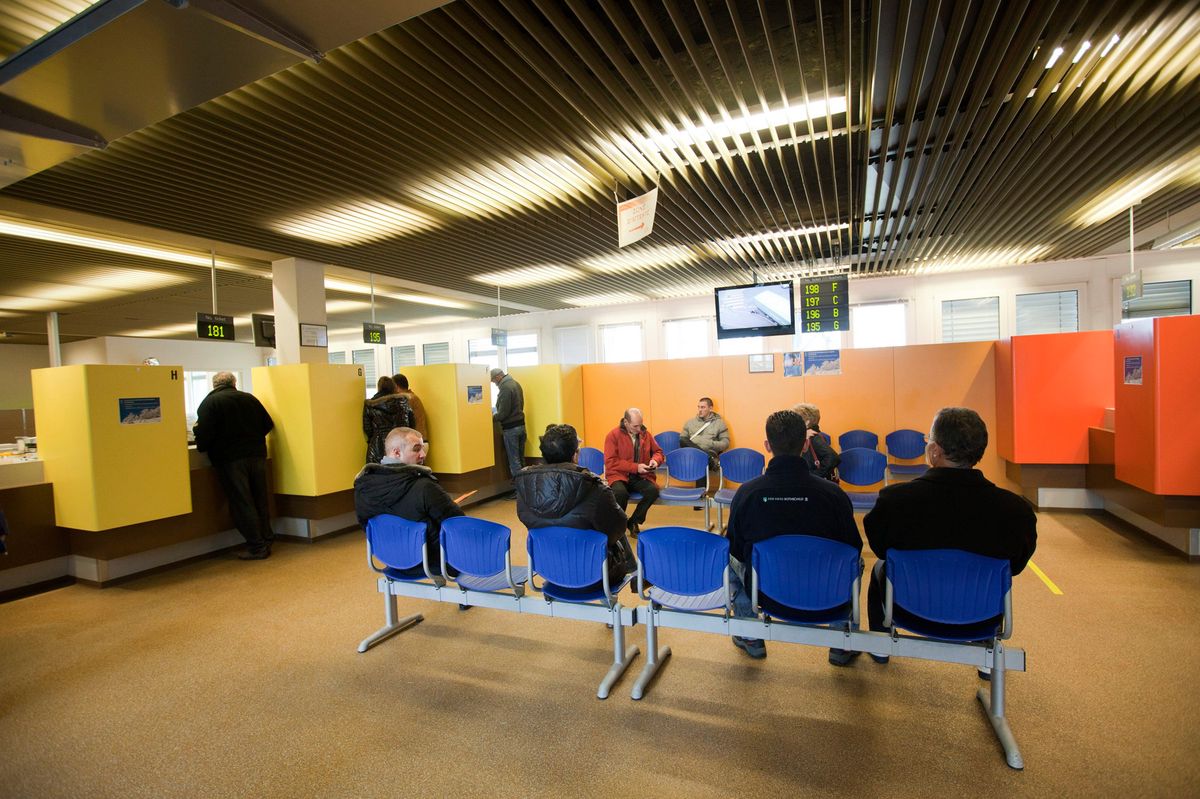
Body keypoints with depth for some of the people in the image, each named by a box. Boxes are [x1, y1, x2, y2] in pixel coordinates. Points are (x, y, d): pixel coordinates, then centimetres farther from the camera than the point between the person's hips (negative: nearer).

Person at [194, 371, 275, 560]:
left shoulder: (209, 402, -3)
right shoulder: (249, 398, 10)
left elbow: (204, 433, -14)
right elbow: (267, 424, 12)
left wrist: (201, 446, 4)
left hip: (230, 459, -4)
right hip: (257, 455, 4)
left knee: (242, 503, 0)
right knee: (260, 500, 13)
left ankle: (257, 547, 0)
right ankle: (266, 540, 18)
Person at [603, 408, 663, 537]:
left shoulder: (645, 433, 5)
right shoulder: (613, 435, -7)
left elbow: (658, 452, 18)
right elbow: (611, 462, -13)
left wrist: (655, 460, -7)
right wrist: (635, 467, -19)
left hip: (640, 476, 4)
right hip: (618, 475, -3)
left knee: (653, 490, -28)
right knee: (621, 493, -37)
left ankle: (633, 522, -5)